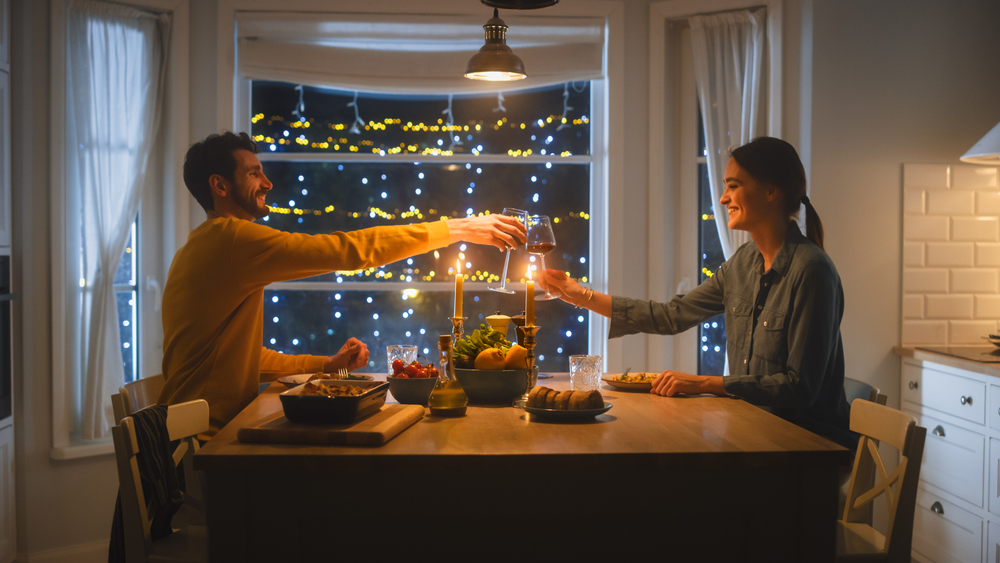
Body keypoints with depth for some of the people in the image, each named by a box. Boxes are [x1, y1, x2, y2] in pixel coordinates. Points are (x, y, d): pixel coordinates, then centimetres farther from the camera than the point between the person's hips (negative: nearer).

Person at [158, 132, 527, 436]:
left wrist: (326, 365, 13)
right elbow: (350, 250, -19)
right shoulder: (230, 239, -15)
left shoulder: (200, 250, 18)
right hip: (207, 437, -10)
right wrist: (456, 229, -13)